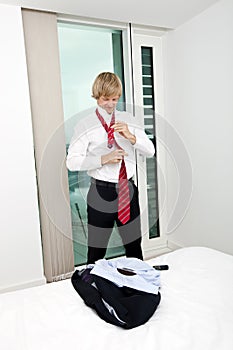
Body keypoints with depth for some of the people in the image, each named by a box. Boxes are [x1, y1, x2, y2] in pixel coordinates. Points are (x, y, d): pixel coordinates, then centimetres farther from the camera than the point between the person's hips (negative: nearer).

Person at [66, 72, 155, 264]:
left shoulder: (128, 120, 7)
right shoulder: (85, 125, -5)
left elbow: (150, 151, 2)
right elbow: (72, 162, -11)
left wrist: (131, 136, -15)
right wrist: (103, 159, -22)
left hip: (128, 190, 4)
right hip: (102, 192, -4)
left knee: (135, 245, 18)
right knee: (96, 251, 8)